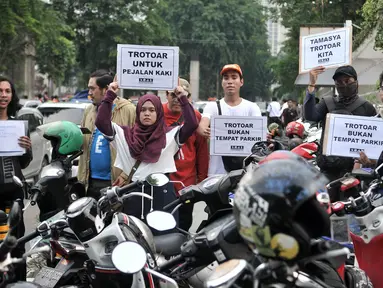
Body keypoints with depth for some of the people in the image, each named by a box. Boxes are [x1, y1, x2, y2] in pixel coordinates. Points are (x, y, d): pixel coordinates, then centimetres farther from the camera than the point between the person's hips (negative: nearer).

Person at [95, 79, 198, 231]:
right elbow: (101, 122, 0)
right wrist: (109, 96, -4)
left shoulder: (170, 134, 6)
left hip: (163, 192, -2)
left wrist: (183, 99, -9)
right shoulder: (125, 134, 10)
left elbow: (192, 124, -7)